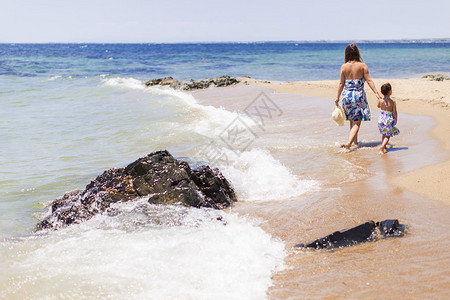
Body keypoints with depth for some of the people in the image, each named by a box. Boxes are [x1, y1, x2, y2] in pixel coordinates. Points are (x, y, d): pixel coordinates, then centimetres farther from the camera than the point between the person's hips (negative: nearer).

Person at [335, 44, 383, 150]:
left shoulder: (344, 67, -2)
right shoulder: (362, 65, -5)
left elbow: (341, 83, 2)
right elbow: (369, 81, -8)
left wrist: (337, 97, 11)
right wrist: (377, 93, -4)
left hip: (347, 95, 3)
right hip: (359, 95, -2)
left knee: (352, 120, 20)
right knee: (357, 122, 0)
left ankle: (355, 142, 30)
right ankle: (349, 143, -18)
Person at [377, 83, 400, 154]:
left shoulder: (380, 101, -6)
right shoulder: (393, 102, -15)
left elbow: (378, 106, 17)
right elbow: (394, 112, -12)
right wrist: (396, 120, 4)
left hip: (381, 119, 3)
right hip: (389, 120, -3)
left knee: (384, 134, 23)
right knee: (388, 135, 6)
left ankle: (384, 147, 25)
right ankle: (382, 146, -14)